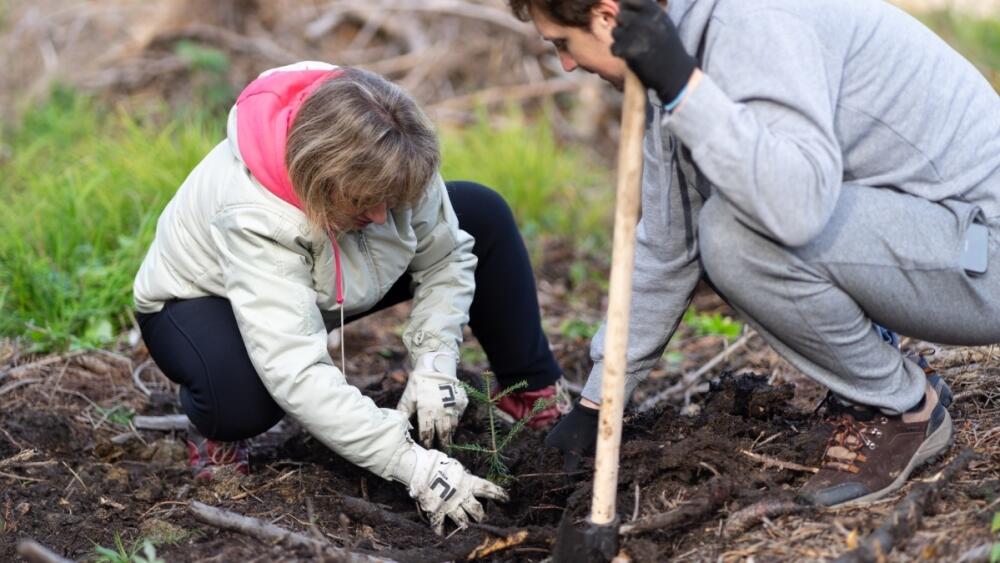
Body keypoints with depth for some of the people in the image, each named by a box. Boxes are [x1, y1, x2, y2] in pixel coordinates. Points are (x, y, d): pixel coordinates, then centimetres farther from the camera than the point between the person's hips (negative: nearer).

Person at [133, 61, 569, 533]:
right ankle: (215, 427, -3)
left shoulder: (386, 163, -27)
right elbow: (296, 376, -47)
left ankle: (533, 395, 8)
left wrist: (434, 366, -26)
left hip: (324, 291, 6)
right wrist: (415, 466, -50)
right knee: (243, 395, -42)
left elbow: (443, 259, -11)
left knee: (483, 216, -6)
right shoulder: (252, 216, -42)